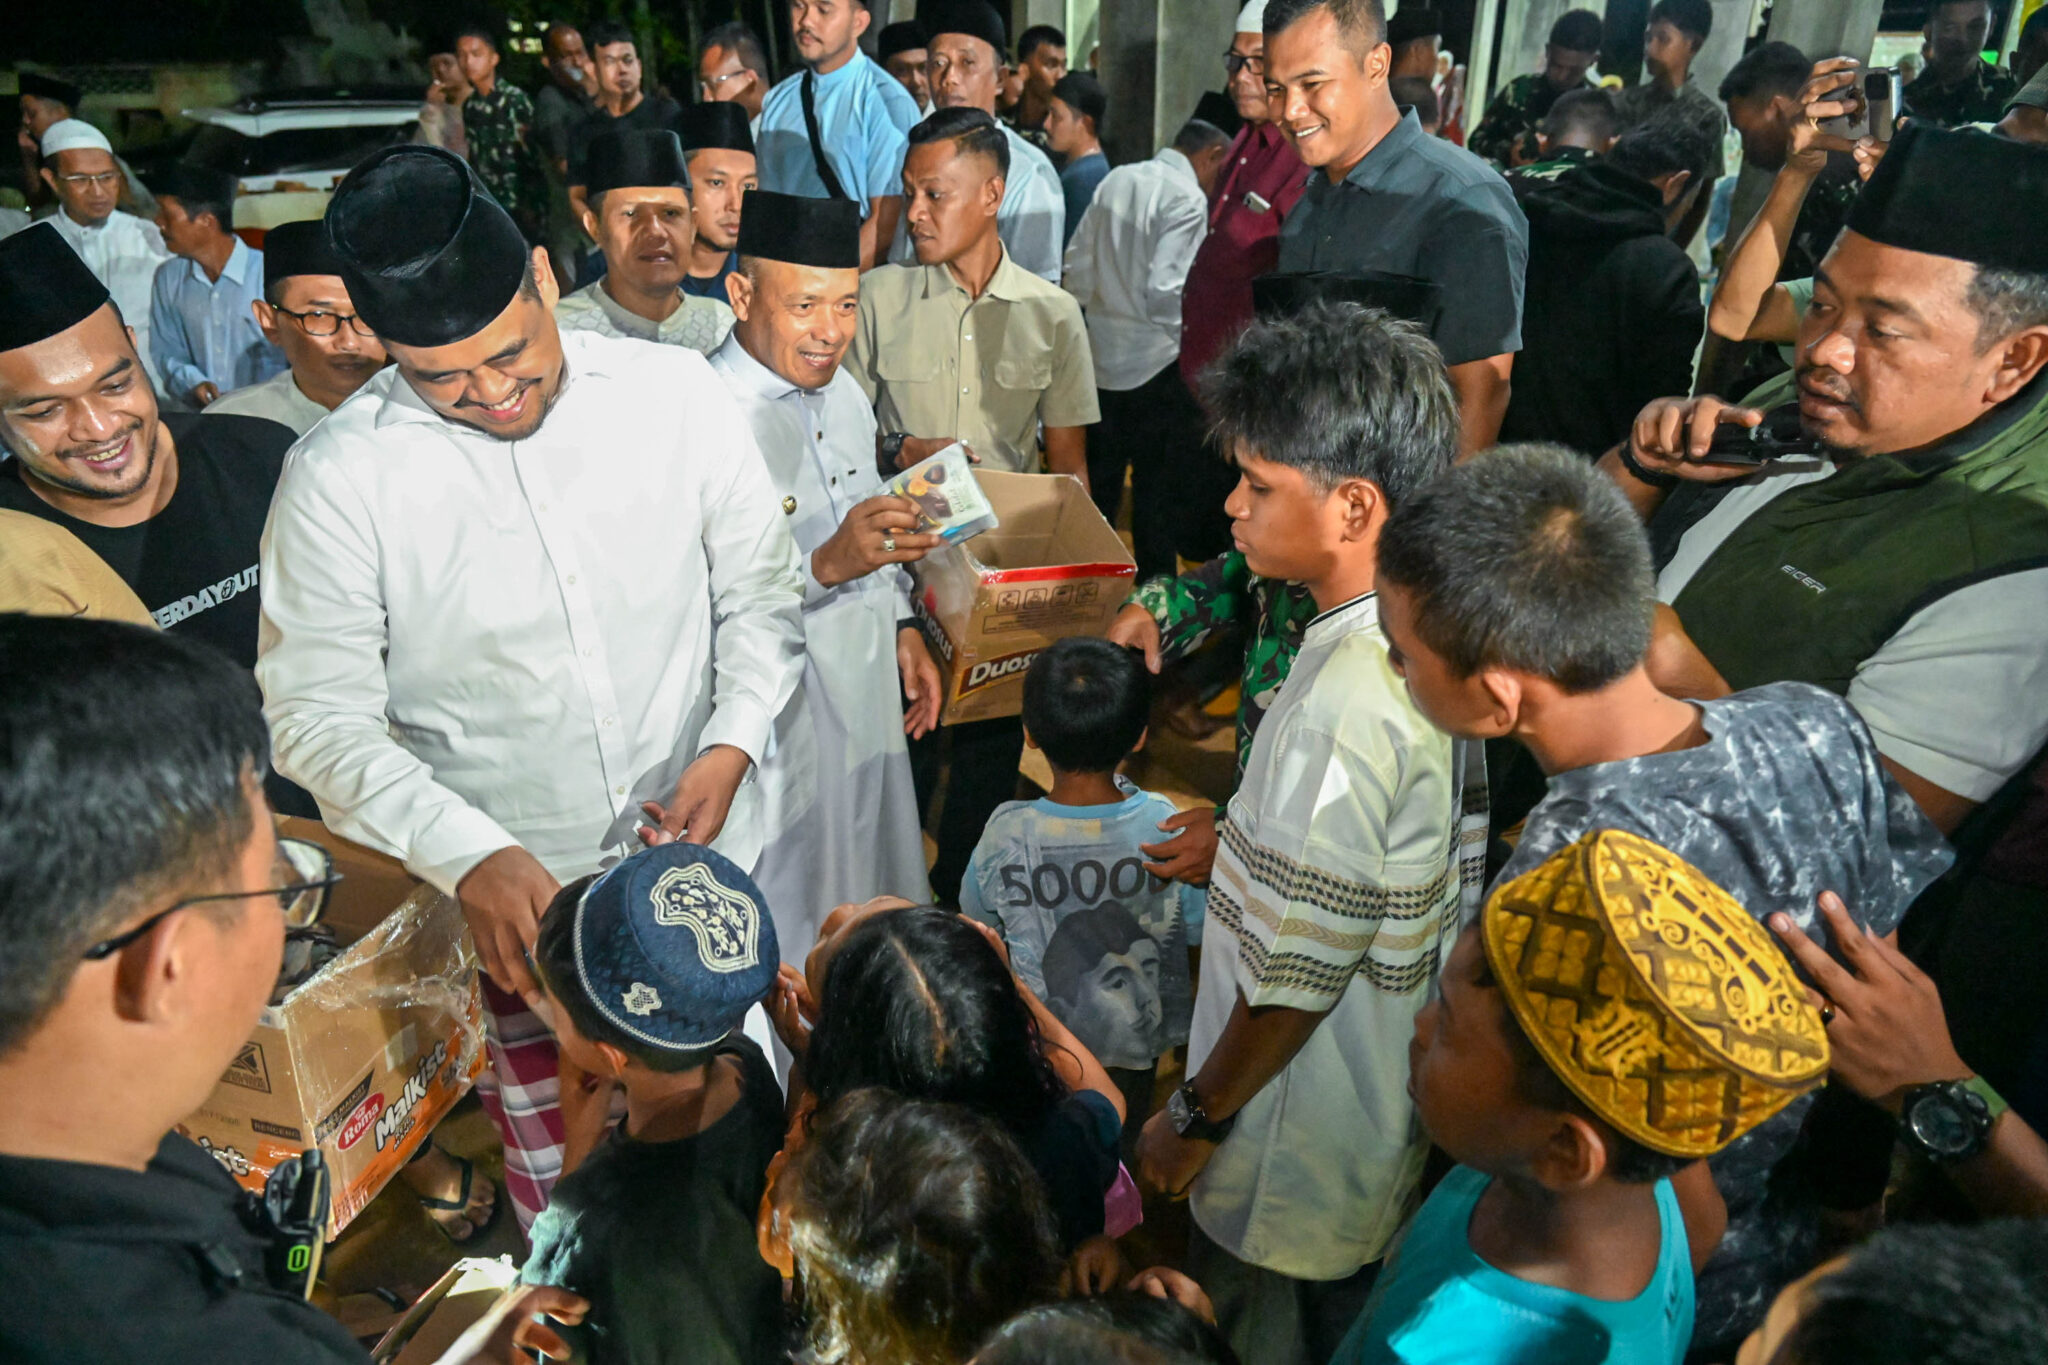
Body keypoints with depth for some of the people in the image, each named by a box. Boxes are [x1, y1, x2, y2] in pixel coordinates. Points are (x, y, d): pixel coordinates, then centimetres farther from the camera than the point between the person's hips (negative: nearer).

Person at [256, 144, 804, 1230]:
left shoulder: (675, 390, -7)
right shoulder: (340, 476, -13)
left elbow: (758, 591, 2)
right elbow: (321, 719, -10)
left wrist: (734, 740, -13)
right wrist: (473, 857, -24)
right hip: (503, 896, -1)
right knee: (563, 1201, 13)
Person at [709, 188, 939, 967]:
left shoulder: (844, 394, 6)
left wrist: (902, 626, 13)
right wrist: (826, 565, -36)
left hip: (868, 700, 8)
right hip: (777, 723, -8)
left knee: (876, 922, 23)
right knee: (788, 950, 11)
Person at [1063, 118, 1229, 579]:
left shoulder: (1116, 180, 7)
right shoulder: (1188, 198, -15)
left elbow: (1078, 259, 10)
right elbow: (1165, 288, -22)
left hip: (1101, 355, 7)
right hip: (1155, 363, -7)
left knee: (1100, 477, 16)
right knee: (1157, 487, 3)